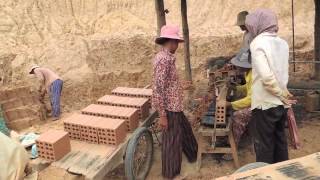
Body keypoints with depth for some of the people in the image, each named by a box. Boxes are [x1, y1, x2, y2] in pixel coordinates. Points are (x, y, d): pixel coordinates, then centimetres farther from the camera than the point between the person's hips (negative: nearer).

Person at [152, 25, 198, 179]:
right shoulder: (163, 59, -23)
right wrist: (162, 115, -24)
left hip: (175, 105, 10)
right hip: (169, 107, -10)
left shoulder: (165, 57, 9)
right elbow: (158, 89, -26)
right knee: (172, 139, 6)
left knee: (184, 130, 26)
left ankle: (193, 155, 48)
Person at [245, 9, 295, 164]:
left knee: (264, 145, 5)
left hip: (265, 103, -7)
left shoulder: (258, 43, -14)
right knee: (279, 140, 18)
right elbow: (283, 73, 13)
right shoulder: (282, 43, 8)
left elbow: (266, 77, -22)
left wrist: (282, 95, -11)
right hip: (281, 103, 7)